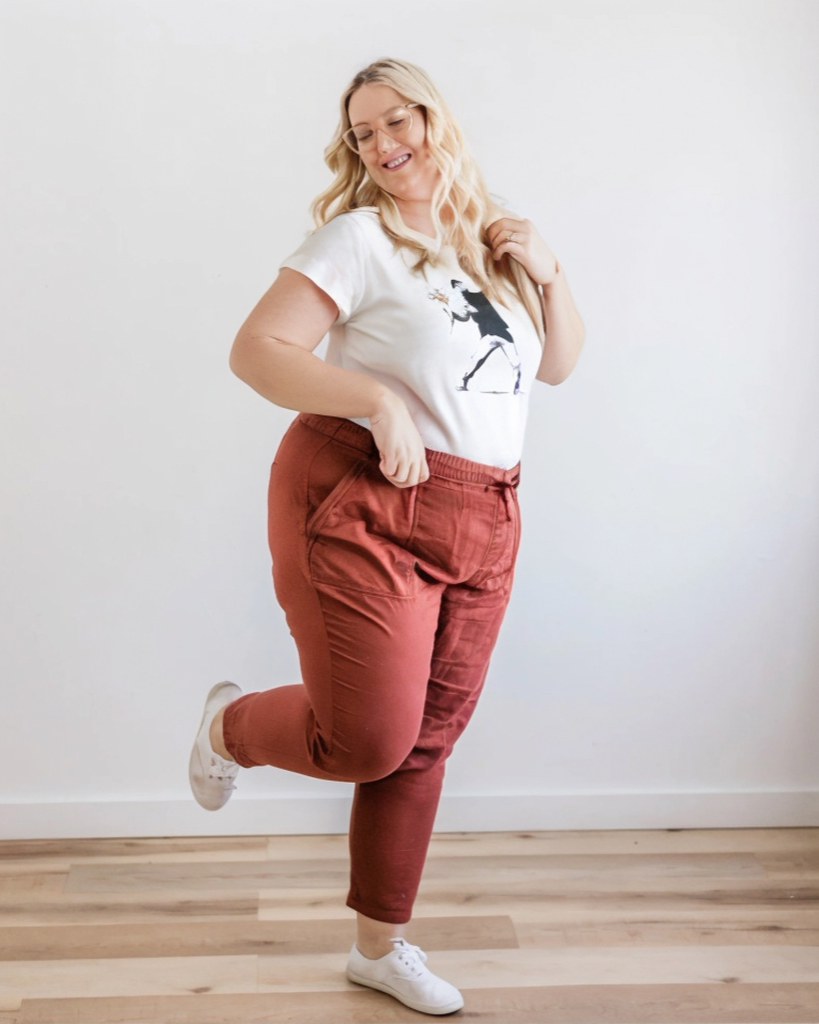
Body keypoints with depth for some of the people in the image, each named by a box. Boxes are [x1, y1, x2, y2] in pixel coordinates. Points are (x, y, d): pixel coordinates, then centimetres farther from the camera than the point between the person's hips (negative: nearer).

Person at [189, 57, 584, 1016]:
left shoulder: (492, 241, 14)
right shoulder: (361, 236, -6)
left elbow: (557, 364, 22)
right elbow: (256, 349, -15)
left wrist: (548, 274, 5)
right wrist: (380, 401, -24)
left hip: (482, 523, 6)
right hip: (365, 507, -6)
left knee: (425, 742, 11)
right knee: (369, 740, -6)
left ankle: (380, 944, 28)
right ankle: (232, 725, 27)